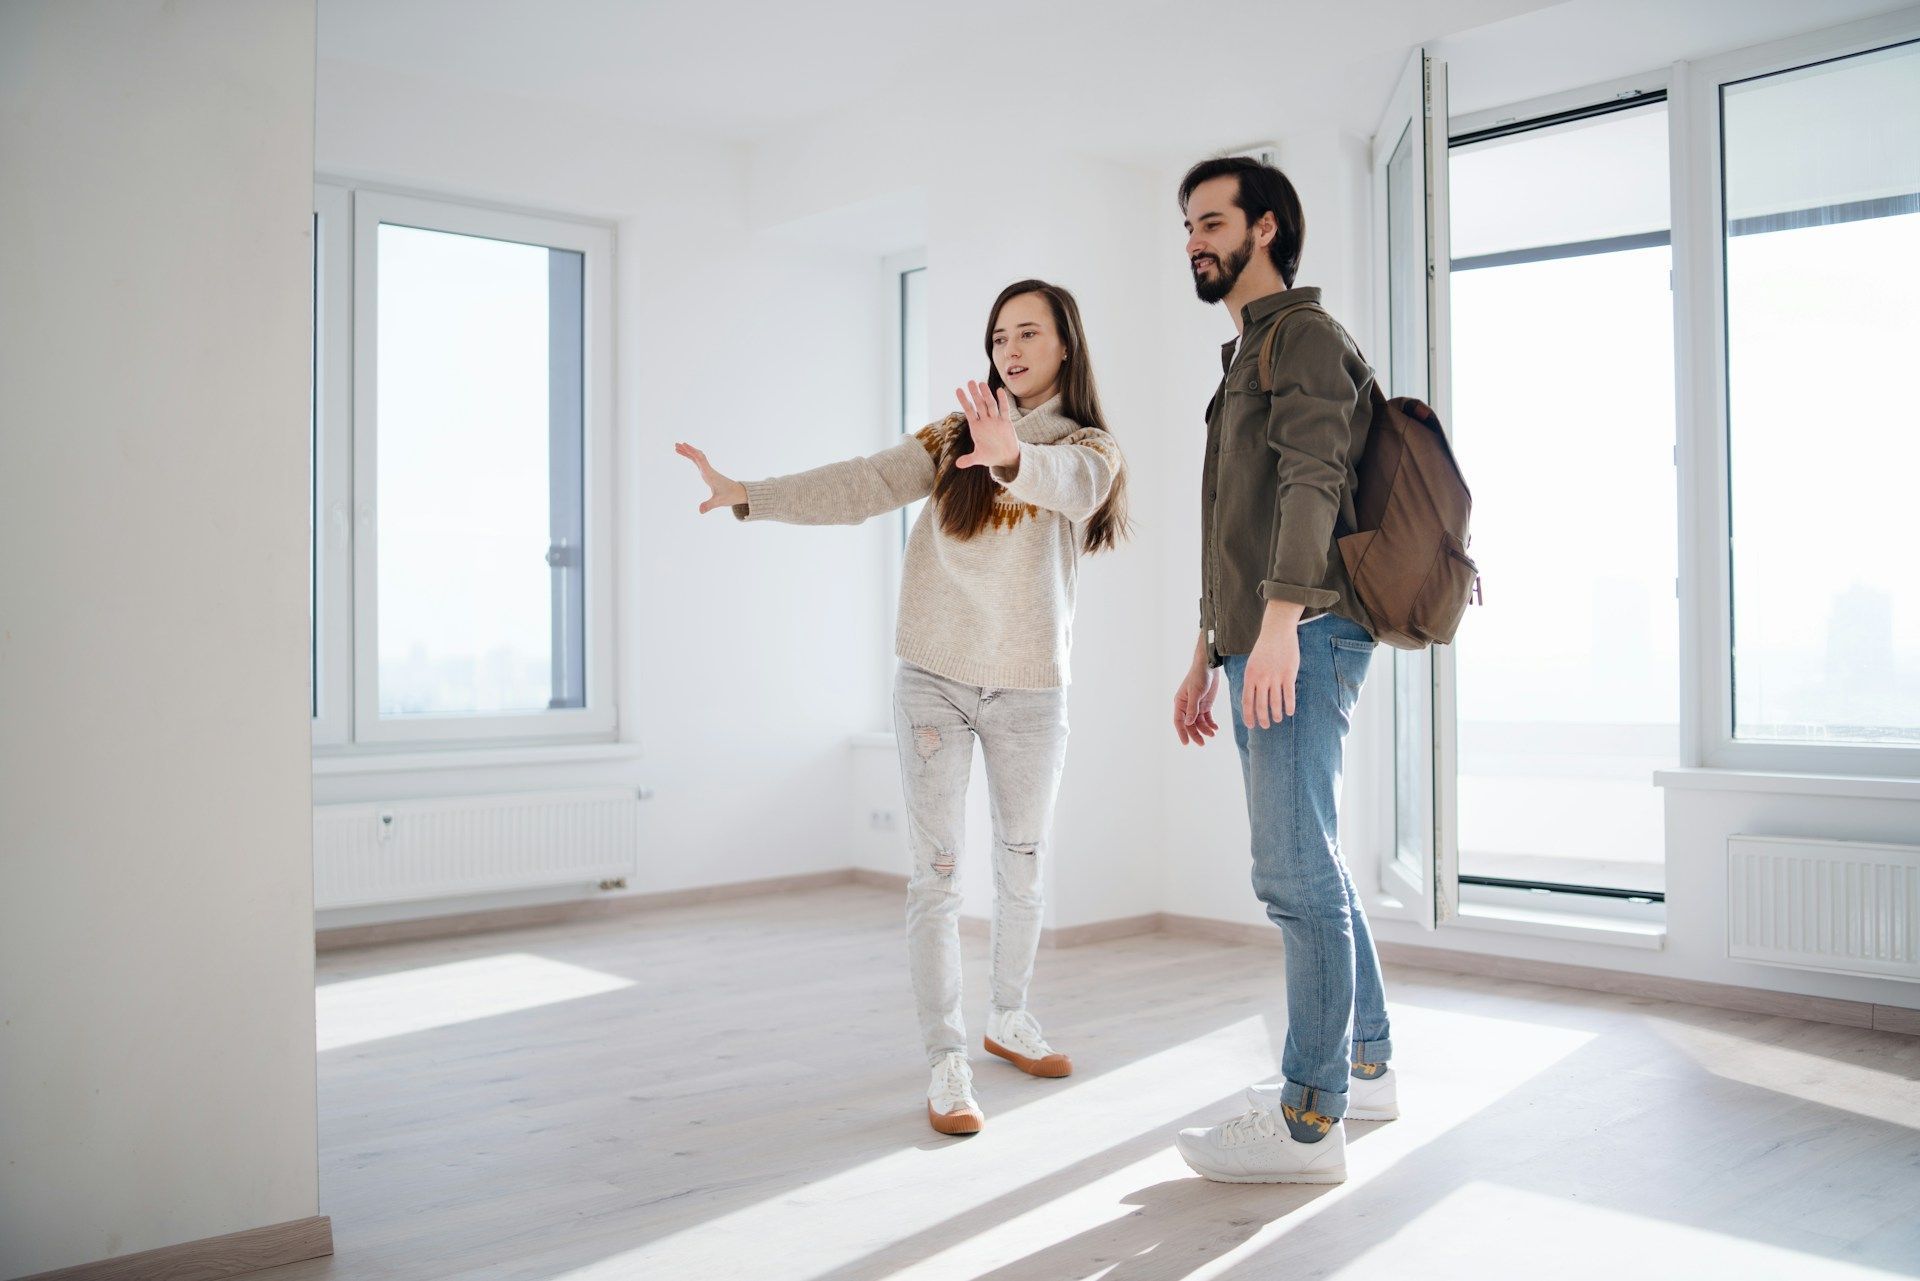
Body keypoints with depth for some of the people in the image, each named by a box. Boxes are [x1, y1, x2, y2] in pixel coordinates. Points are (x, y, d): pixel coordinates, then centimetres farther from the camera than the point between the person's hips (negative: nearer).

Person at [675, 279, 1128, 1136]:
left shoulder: (1088, 448, -1)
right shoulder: (953, 438, 5)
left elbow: (1072, 486, -26)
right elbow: (860, 487, -7)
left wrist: (1014, 457, -49)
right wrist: (747, 495, -20)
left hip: (1030, 689, 0)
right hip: (934, 680, 0)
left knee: (1023, 867, 13)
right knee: (935, 871, -5)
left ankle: (1009, 1018, 34)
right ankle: (947, 1063, -1)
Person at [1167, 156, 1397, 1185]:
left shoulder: (1303, 335, -4)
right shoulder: (1246, 355, 27)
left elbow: (1312, 479, -19)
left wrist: (1279, 624, -30)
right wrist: (1207, 655, 26)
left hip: (1304, 639, -10)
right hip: (1258, 646, 10)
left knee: (1295, 875, -10)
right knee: (1309, 869, 15)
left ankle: (1311, 1120, -4)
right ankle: (1366, 1066, 26)